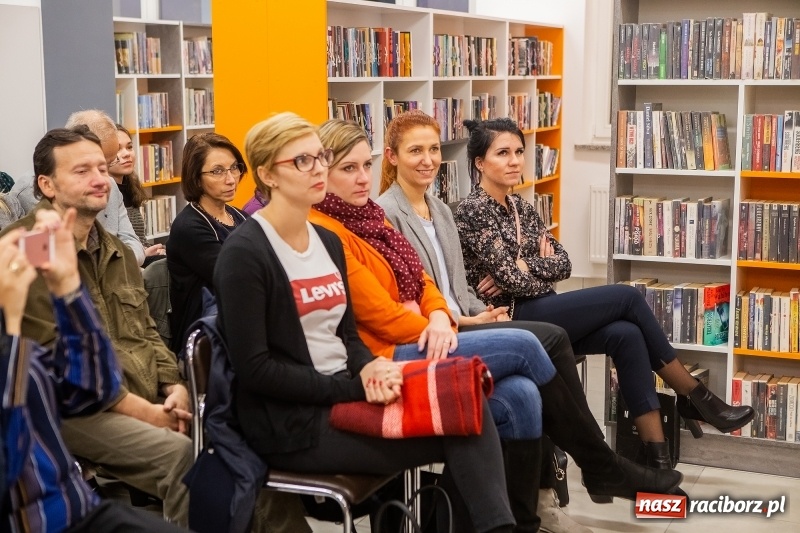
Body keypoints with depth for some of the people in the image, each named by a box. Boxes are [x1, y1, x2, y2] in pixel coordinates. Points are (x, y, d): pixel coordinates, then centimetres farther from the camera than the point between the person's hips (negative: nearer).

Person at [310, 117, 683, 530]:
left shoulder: (368, 215, 15)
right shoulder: (323, 233, -14)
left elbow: (419, 280, 13)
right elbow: (381, 316, -17)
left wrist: (439, 318, -8)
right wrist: (436, 334, -5)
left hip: (415, 347, 9)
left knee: (520, 395, -13)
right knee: (523, 346, -12)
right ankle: (601, 467, 4)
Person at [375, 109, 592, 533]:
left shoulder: (441, 210, 20)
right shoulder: (385, 212, -7)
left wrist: (485, 312, 1)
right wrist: (464, 322, -15)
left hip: (461, 327, 8)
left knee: (541, 373, -18)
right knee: (550, 340, -20)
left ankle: (541, 497, -11)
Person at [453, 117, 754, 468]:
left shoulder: (520, 207, 15)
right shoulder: (473, 212, -11)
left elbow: (563, 264, 7)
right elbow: (511, 279, -18)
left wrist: (523, 267, -10)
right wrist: (541, 265, 0)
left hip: (540, 313, 8)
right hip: (513, 320, -7)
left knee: (626, 334, -18)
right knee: (627, 297, -12)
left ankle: (655, 451, -17)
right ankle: (693, 395, 1)